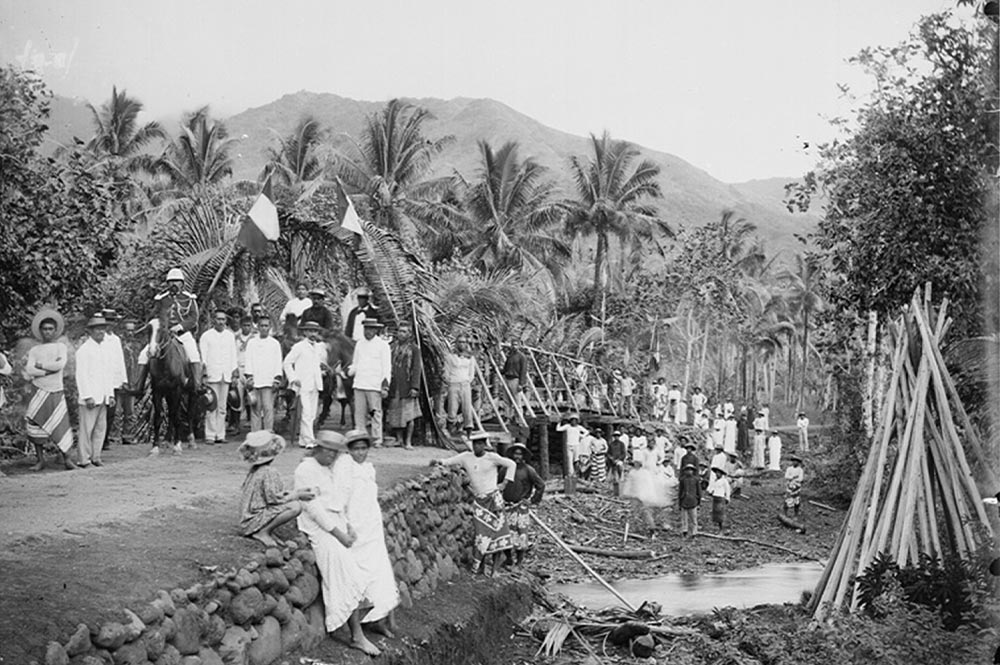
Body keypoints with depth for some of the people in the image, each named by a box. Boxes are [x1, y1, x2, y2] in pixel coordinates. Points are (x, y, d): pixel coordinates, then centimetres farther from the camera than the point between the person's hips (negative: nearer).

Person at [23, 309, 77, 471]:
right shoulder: (34, 351, 11)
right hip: (39, 392, 1)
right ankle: (40, 460, 7)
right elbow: (29, 372, -3)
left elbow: (60, 365, -11)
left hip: (56, 393, -1)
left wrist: (39, 365, -5)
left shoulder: (61, 347, 9)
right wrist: (49, 369, -11)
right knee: (35, 426, -3)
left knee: (61, 426, -8)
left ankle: (66, 459, 2)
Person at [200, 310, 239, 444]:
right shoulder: (206, 336, 2)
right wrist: (203, 371, -8)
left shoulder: (230, 336, 14)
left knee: (222, 407, 4)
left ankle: (220, 435, 7)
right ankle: (210, 435, -4)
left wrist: (234, 371, 10)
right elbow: (202, 355, 0)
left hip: (226, 376, 4)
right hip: (211, 375, -3)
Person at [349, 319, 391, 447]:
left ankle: (377, 440, -2)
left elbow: (387, 367, -2)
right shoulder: (359, 344, 17)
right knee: (359, 413, 1)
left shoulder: (383, 345, 1)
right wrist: (349, 371, 4)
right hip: (359, 384, 4)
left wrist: (385, 385, -10)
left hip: (375, 386, -4)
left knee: (375, 413, -6)